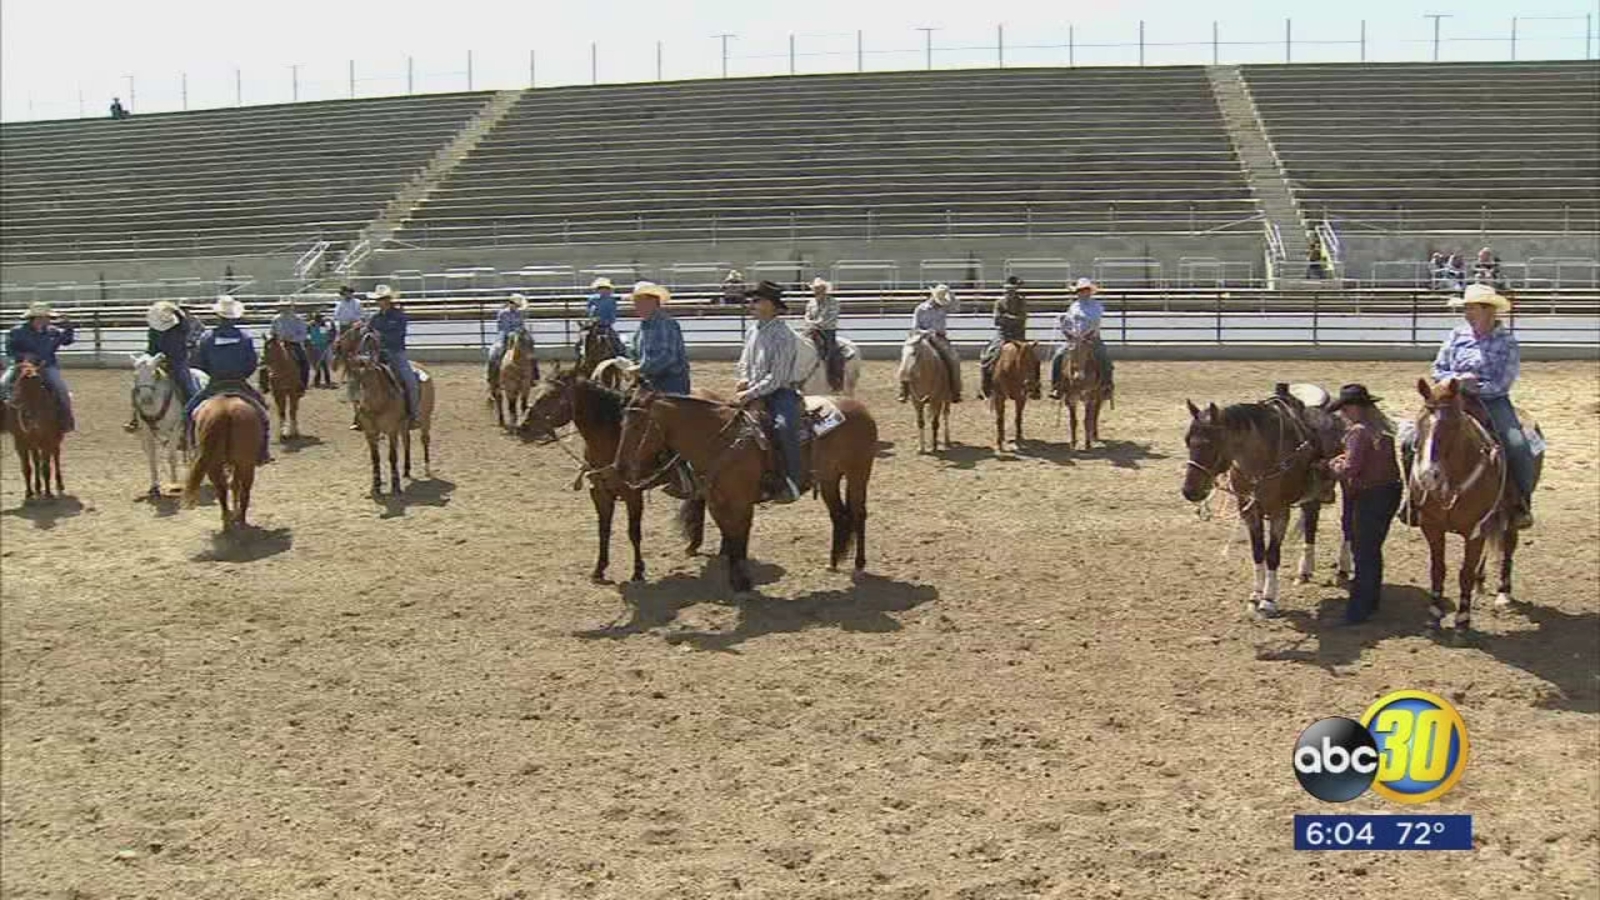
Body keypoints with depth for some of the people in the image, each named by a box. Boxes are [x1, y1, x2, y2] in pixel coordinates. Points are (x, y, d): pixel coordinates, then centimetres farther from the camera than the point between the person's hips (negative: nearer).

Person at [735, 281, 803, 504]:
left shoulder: (783, 336, -13)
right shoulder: (753, 331, 11)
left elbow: (776, 377, -18)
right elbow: (744, 361, 22)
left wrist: (751, 393, -24)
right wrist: (744, 379, 1)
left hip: (780, 392, -8)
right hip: (754, 392, 8)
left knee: (783, 426, -34)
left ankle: (792, 483, -28)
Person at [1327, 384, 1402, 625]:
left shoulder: (1359, 432, -19)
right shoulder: (1381, 426, 7)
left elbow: (1350, 470, -24)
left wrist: (1334, 465, -4)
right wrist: (1345, 458, 10)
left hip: (1369, 497, -9)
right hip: (1390, 490, 9)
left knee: (1363, 553, 0)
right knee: (1373, 550, 20)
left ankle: (1358, 610, 5)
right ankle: (1370, 602, 31)